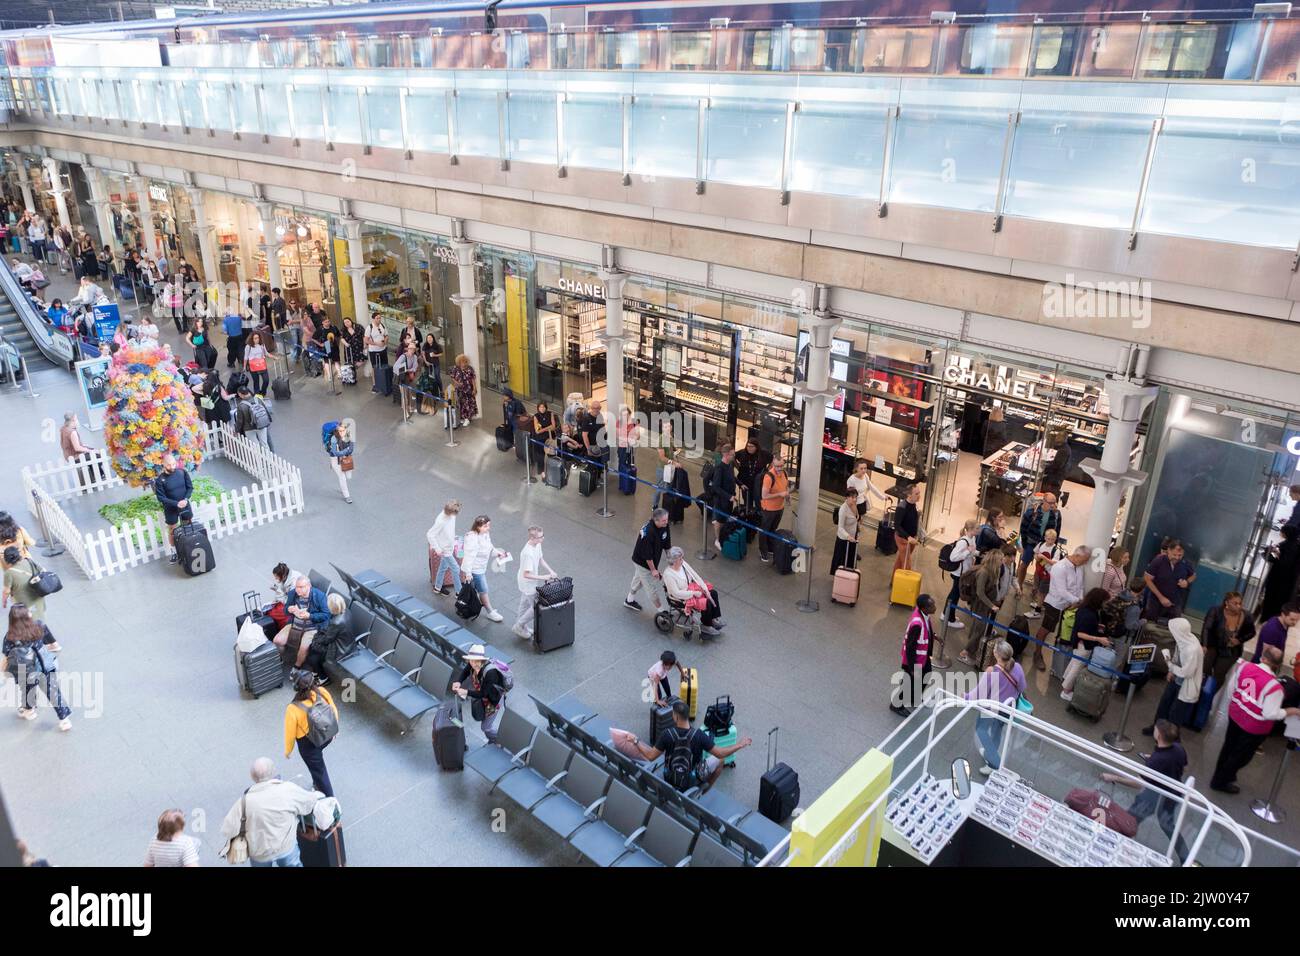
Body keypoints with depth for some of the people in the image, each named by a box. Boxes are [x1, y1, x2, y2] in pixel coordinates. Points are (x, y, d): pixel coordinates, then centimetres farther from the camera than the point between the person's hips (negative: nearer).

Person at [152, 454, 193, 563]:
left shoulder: (182, 472, -9)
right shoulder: (160, 480, -17)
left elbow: (190, 487, -2)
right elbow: (161, 498, -15)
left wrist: (186, 499, -18)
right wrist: (176, 504, -24)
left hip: (185, 505, 3)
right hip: (170, 509, -2)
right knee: (172, 531, 9)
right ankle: (174, 552, 24)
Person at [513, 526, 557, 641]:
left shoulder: (537, 545, -7)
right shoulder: (528, 553, -35)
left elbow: (540, 559, 10)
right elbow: (526, 574, -32)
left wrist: (550, 571, -1)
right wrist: (542, 577, -28)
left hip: (529, 583, 9)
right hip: (528, 585, -9)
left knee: (525, 606, 23)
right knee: (536, 607, 2)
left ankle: (520, 629, 40)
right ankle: (519, 626, 20)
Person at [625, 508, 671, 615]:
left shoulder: (664, 526, -15)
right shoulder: (648, 533, -38)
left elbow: (667, 544, 0)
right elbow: (647, 554, -29)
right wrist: (653, 569, -20)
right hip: (642, 562, -9)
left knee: (639, 579, 29)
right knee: (653, 587, 0)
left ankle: (629, 600, 51)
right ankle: (663, 611, 11)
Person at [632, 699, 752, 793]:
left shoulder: (667, 734, -25)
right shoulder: (699, 735, -27)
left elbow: (651, 756, -17)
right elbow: (720, 753, -19)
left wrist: (636, 742, -3)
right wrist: (739, 745, -7)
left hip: (670, 780, 3)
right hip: (691, 781, -3)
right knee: (719, 760, 17)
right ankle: (701, 790, 23)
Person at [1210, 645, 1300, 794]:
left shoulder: (1245, 667, -15)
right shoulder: (1274, 686, -30)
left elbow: (1233, 687, 1)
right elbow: (1270, 714, -23)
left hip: (1235, 715, 5)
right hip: (1254, 726, -5)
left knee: (1229, 747, 27)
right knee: (1241, 755, 17)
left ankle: (1220, 775, 46)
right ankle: (1221, 782, 32)